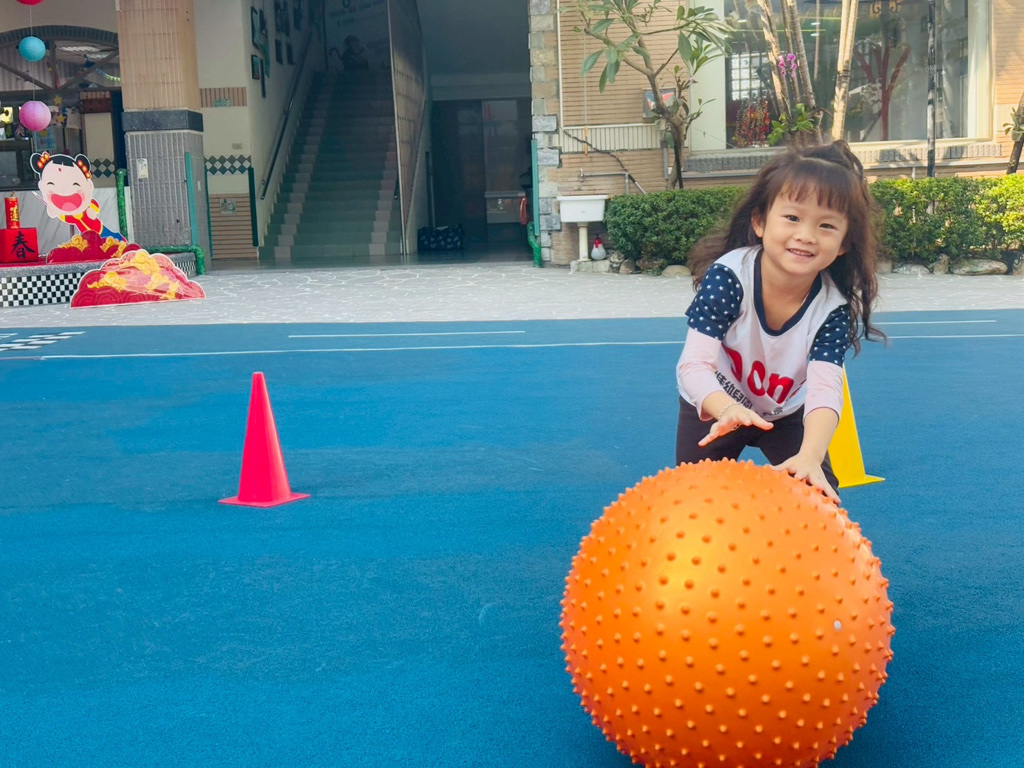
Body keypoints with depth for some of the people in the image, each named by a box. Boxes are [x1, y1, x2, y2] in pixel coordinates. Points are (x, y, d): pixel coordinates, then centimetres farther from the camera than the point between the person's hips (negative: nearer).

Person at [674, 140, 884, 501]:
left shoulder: (835, 306, -26)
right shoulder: (727, 276, -32)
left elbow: (825, 388, -37)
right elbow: (695, 364, -39)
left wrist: (810, 455, -57)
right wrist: (729, 410, -61)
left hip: (787, 414, 2)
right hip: (714, 407, -1)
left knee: (819, 496, -2)